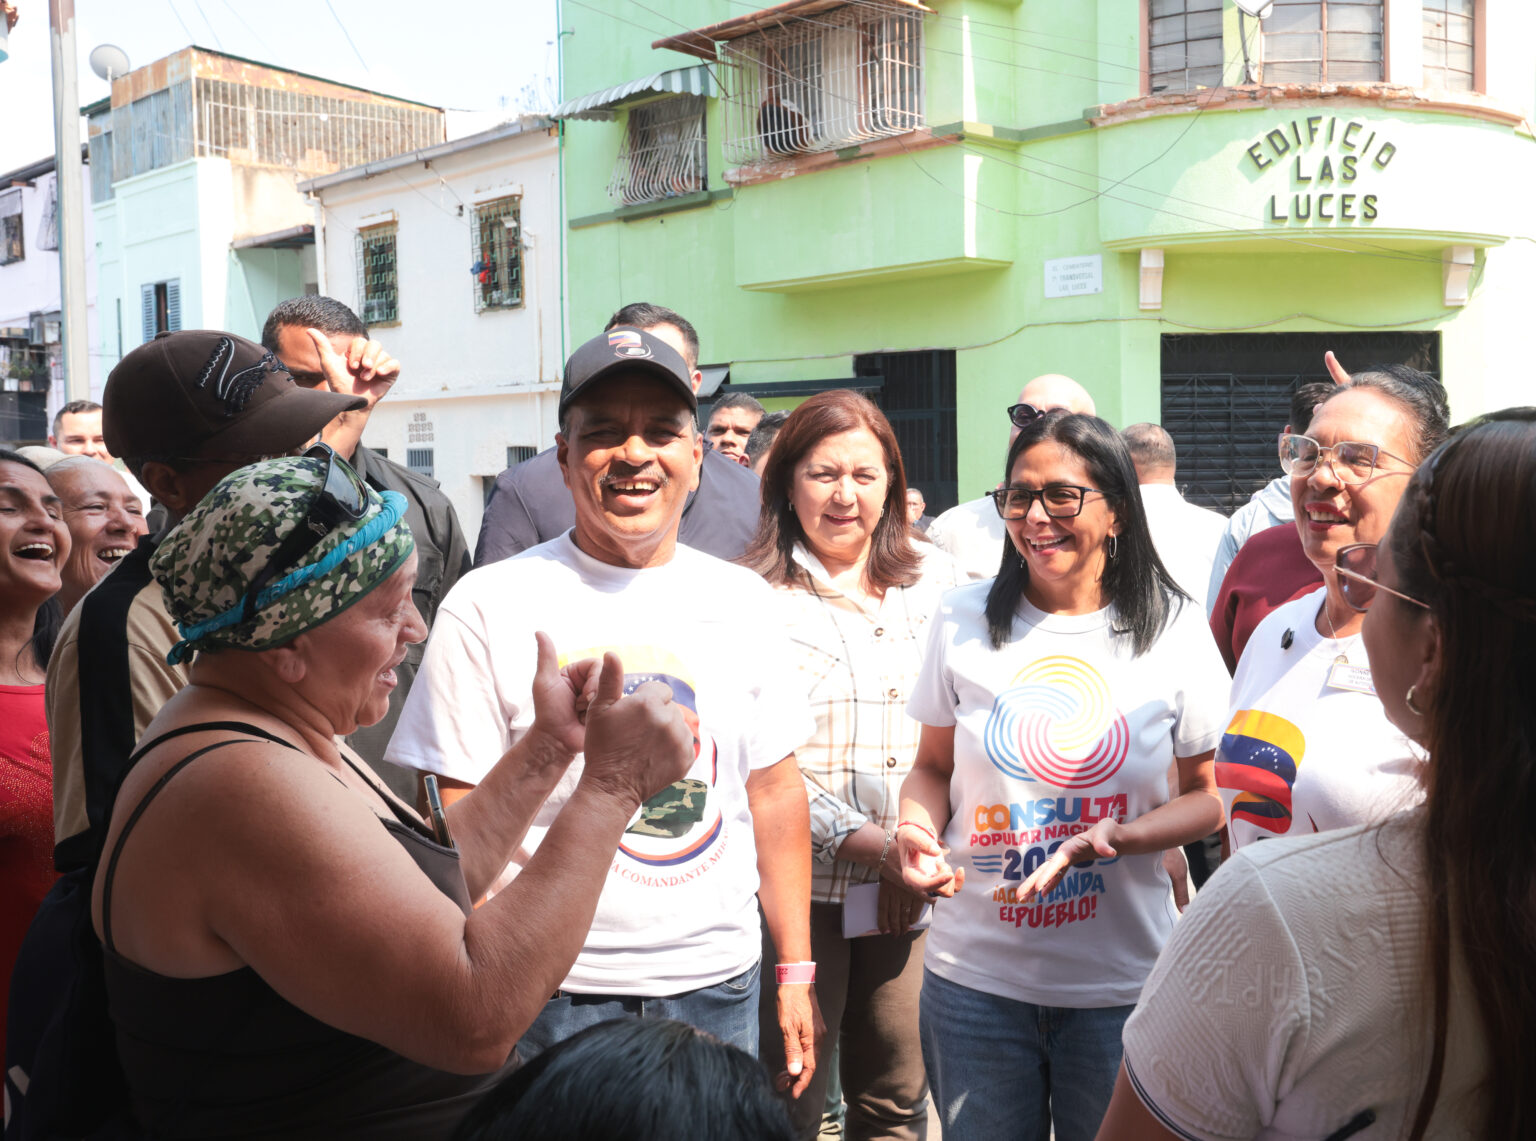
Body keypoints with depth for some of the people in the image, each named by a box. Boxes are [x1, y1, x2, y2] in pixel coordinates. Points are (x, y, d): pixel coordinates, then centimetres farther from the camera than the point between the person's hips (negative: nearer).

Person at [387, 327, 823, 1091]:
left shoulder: (744, 602, 5)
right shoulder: (488, 606, -7)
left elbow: (775, 791, 10)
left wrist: (796, 972, 9)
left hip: (718, 986, 4)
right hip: (557, 997, -3)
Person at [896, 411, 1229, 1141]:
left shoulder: (1174, 631, -4)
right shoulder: (963, 621, 0)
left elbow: (1210, 798, 2)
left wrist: (1113, 838, -17)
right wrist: (918, 831, -12)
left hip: (1121, 983, -1)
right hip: (976, 977, 1)